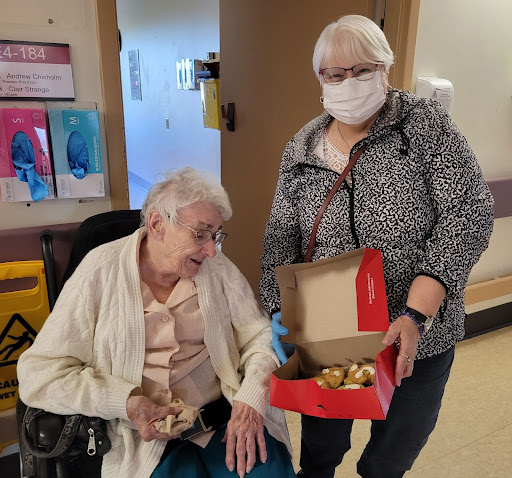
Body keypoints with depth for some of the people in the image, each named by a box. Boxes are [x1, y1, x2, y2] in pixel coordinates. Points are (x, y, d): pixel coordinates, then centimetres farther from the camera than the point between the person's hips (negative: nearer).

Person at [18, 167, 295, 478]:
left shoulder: (217, 268, 0)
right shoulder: (100, 272, -8)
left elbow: (260, 335, 3)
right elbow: (39, 372, -7)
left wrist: (251, 399, -15)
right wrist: (126, 403, -17)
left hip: (224, 413, 2)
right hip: (144, 430, -1)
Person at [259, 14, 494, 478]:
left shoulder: (426, 124, -9)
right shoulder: (301, 148, -1)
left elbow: (468, 213, -16)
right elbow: (281, 237, 2)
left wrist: (416, 315, -24)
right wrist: (279, 310, -11)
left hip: (419, 335, -1)